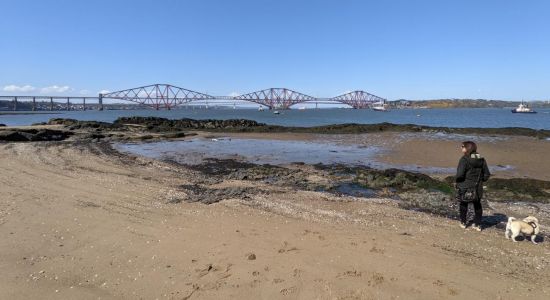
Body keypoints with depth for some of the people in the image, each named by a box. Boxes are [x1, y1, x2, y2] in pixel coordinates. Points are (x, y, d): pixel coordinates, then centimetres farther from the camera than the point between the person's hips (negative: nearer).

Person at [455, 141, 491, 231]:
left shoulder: (464, 159, -18)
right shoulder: (481, 159, 1)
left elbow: (460, 174, -24)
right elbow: (487, 174, 5)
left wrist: (457, 181, -6)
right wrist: (480, 180, 19)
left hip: (465, 187, -5)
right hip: (477, 188, 5)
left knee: (463, 204, 14)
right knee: (477, 204, 19)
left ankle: (463, 222, 27)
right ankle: (478, 224, 25)